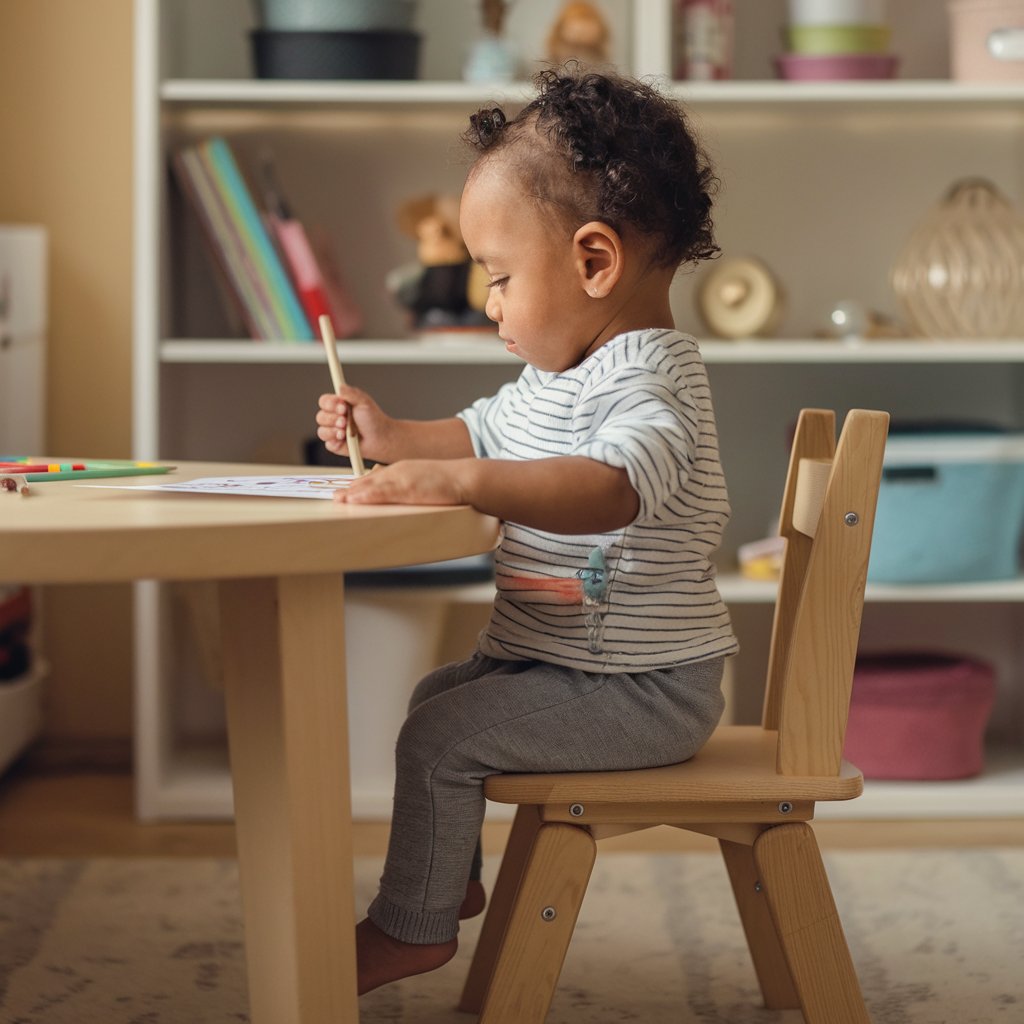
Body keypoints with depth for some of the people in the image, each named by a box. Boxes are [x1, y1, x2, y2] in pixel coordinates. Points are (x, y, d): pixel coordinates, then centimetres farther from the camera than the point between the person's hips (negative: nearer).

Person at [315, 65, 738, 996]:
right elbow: (486, 434, 29)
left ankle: (413, 925, 1)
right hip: (549, 656, 11)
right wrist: (394, 440, 13)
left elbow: (615, 486, -45)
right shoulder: (560, 374, 10)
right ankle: (451, 875, 40)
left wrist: (461, 481, -52)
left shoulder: (649, 378, -24)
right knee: (437, 696, 26)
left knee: (441, 736, -16)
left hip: (638, 691, -11)